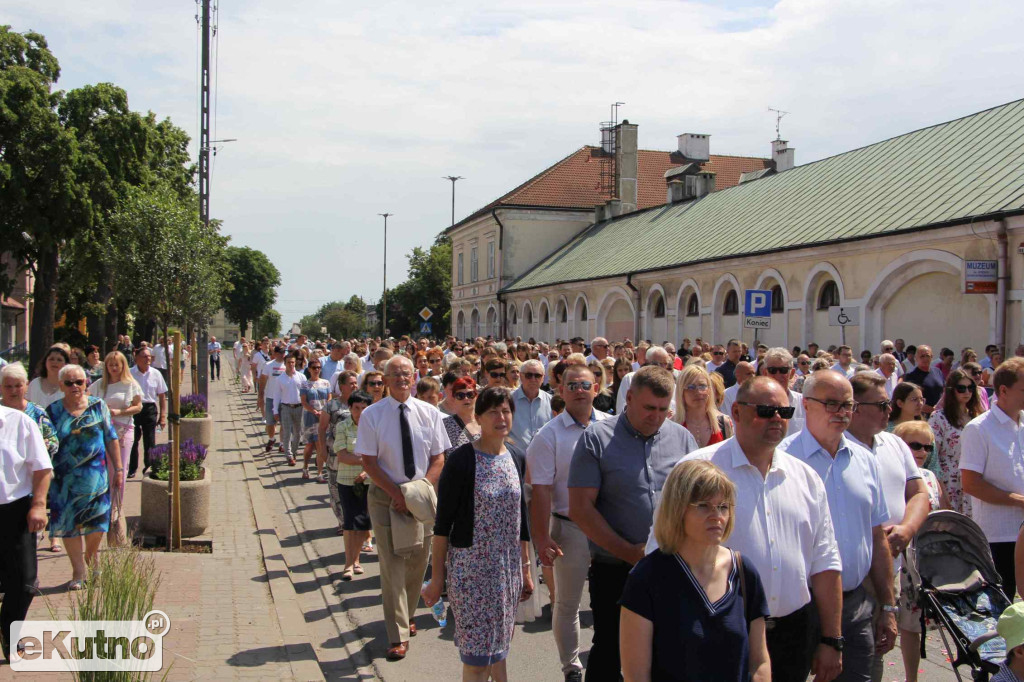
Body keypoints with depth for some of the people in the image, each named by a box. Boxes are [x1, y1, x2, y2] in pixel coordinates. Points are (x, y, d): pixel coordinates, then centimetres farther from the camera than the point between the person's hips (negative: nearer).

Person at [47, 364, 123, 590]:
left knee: (96, 523, 4)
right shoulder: (53, 411, 2)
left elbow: (111, 439, 5)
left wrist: (118, 469, 3)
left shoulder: (98, 406, 2)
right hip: (65, 478, 0)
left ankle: (91, 560, 30)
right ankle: (78, 572, 13)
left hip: (95, 475, 0)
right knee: (68, 523, 1)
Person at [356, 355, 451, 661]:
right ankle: (398, 636, 2)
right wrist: (396, 493, -15)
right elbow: (369, 461, -7)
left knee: (418, 561, 12)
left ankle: (407, 615, 35)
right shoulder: (372, 415, -6)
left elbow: (439, 457, 3)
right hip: (385, 497, -3)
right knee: (392, 564, -5)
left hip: (422, 496, 3)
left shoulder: (429, 413, 1)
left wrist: (421, 489, -11)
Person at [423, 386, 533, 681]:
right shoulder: (461, 460, -12)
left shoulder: (516, 458, 5)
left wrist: (526, 568, 14)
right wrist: (437, 578, -9)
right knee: (477, 653, 0)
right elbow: (443, 522, -9)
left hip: (509, 569, 5)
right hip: (471, 568, -5)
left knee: (498, 646, 14)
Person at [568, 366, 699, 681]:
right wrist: (630, 553, -15)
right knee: (608, 655, 10)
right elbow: (580, 508, -11)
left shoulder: (682, 438, 5)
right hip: (614, 571, -3)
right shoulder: (597, 438, -7)